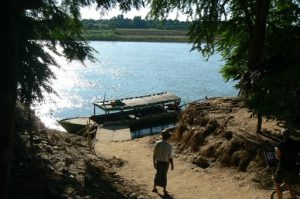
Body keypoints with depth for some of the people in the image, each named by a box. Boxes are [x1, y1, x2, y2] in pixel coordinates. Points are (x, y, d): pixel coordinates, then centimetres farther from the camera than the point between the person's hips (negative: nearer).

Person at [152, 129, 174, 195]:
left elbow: (154, 154, -7)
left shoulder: (157, 143, -16)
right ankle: (164, 191, 30)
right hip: (165, 163, -3)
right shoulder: (169, 146, -27)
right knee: (164, 176, 15)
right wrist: (172, 165, -2)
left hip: (158, 162, 3)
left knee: (158, 174, 24)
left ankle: (154, 188, 34)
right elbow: (170, 158, -18)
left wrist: (154, 163, 8)